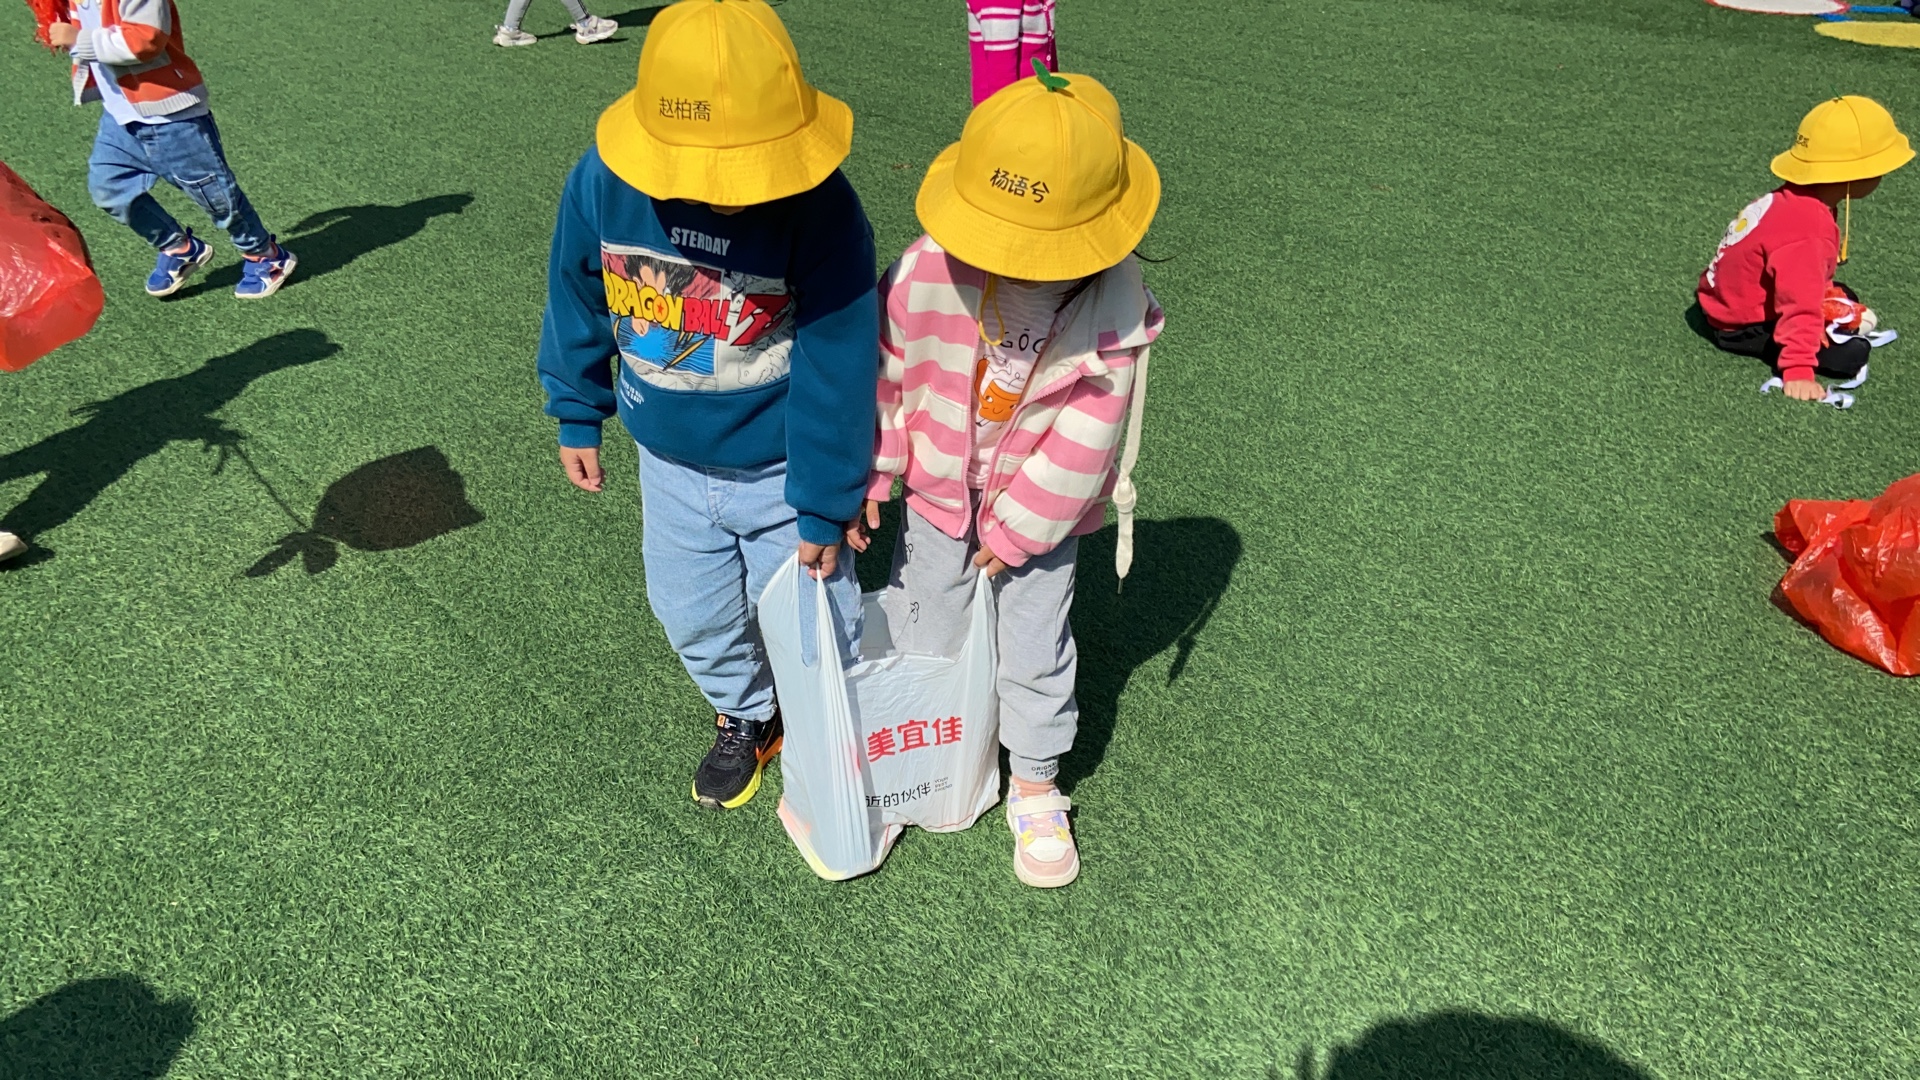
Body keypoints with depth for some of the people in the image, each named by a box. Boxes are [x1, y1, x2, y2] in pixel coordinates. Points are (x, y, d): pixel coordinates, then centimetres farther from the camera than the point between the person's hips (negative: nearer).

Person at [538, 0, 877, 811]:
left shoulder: (822, 210, -30)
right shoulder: (602, 182, -20)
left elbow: (836, 370, -21)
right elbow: (576, 303, 0)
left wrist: (823, 506, -13)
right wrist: (578, 415, 10)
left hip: (783, 469, -4)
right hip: (669, 463, 4)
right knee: (692, 615, 22)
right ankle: (746, 717, 52)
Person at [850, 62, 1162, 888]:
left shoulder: (1112, 304, -25)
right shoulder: (926, 273, -23)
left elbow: (1084, 438, -18)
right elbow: (884, 383, -8)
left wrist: (1017, 530, -12)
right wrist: (866, 482, -2)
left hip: (1044, 508, -1)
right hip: (939, 496, 2)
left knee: (1035, 651, 13)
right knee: (920, 637, 18)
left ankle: (1034, 787, 37)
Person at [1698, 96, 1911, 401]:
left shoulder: (1796, 199, -1)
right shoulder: (1806, 230, -32)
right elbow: (1801, 304, -35)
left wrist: (1831, 295, 13)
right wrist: (1799, 371, -35)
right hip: (1745, 328, -11)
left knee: (1845, 298, 25)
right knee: (1852, 355, -17)